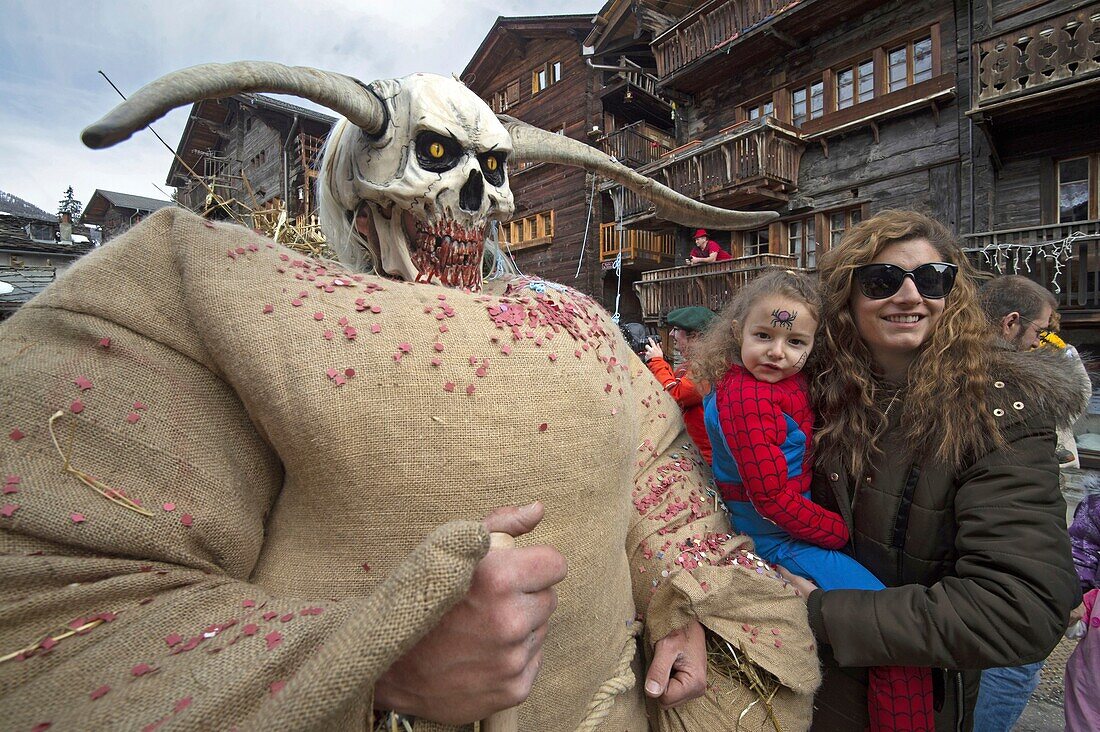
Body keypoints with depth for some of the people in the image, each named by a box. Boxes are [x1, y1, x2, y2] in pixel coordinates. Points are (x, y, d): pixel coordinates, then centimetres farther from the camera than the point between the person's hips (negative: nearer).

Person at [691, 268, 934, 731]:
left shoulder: (787, 380, 3)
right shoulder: (747, 398, -25)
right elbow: (774, 498, -23)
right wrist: (841, 532, -12)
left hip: (798, 515, 10)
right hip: (779, 537, -10)